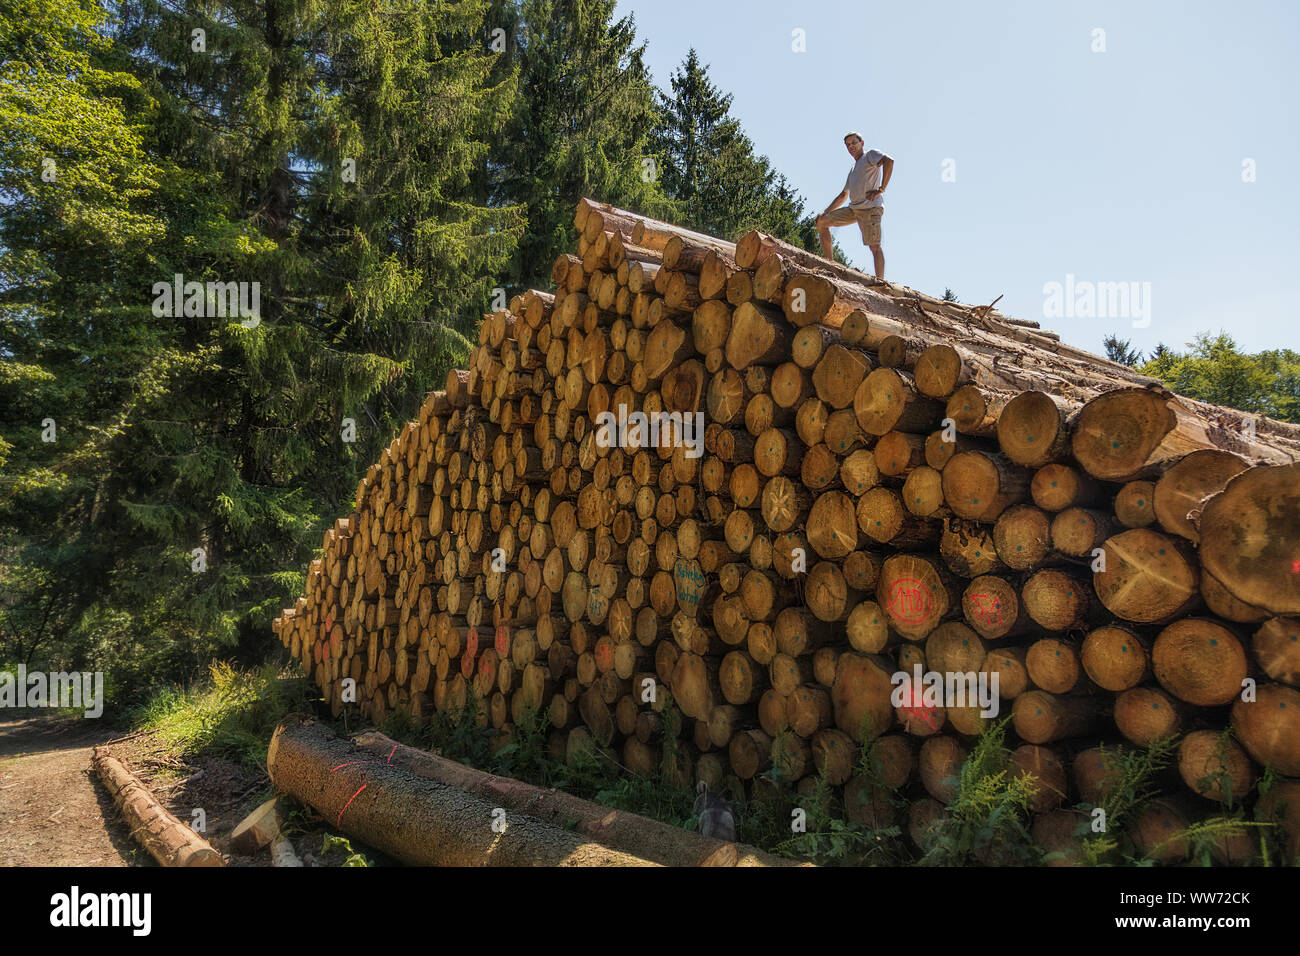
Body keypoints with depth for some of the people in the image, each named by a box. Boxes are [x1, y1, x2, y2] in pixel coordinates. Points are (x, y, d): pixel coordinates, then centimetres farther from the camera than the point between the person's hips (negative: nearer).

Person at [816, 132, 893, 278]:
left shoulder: (871, 154, 6)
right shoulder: (853, 170, 30)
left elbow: (889, 161, -16)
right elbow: (843, 195, 33)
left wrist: (881, 189, -19)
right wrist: (825, 212, 23)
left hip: (870, 207, -8)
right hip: (854, 208, 8)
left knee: (874, 246, -15)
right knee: (821, 221, 2)